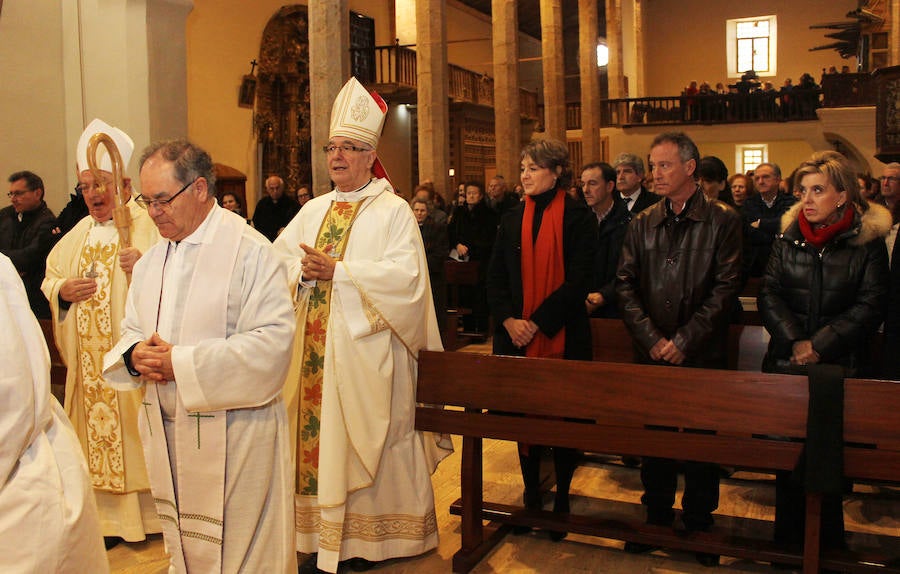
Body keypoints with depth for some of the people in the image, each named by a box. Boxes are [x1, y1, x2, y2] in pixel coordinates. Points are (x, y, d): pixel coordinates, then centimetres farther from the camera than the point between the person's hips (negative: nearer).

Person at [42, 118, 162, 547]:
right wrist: (62, 290, -2)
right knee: (96, 433, 8)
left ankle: (148, 511, 11)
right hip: (88, 361, 6)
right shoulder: (78, 234, 16)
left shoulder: (148, 227, -5)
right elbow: (49, 278, 20)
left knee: (132, 429, -2)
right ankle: (107, 516, 18)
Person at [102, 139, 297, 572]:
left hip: (233, 432, -7)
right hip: (167, 431, 7)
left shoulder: (249, 251, -13)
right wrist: (135, 354, -8)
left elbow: (271, 342, -21)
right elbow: (131, 329, 17)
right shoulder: (151, 260, 11)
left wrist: (181, 363, -20)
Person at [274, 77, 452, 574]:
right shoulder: (314, 210, 16)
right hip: (315, 351, 5)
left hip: (365, 349, -5)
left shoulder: (393, 211, -2)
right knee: (317, 436, 6)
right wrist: (303, 269, -12)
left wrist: (338, 269, -17)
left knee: (363, 441, 1)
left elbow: (405, 275, -15)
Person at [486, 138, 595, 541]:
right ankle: (531, 495, 23)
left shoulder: (579, 218, -4)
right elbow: (495, 277, 7)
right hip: (516, 339, 4)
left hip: (562, 338, -3)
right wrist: (509, 320, -10)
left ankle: (562, 499, 20)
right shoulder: (512, 220, 9)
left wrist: (537, 322, -16)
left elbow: (577, 280, -11)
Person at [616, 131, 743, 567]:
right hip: (651, 355, 3)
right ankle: (657, 518, 27)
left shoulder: (723, 220, -3)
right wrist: (652, 338, -9)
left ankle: (699, 523, 23)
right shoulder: (642, 223, 7)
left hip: (703, 355, -3)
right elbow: (625, 285, 3)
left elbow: (725, 287, -9)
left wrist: (684, 340, -14)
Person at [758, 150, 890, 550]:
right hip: (786, 366, 2)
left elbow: (870, 307, -6)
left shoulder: (868, 241, -2)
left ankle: (828, 545, 20)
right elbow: (769, 294, 0)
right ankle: (788, 539, 22)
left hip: (841, 368, -2)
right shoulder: (788, 237, 6)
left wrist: (820, 344, -13)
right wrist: (794, 341, -13)